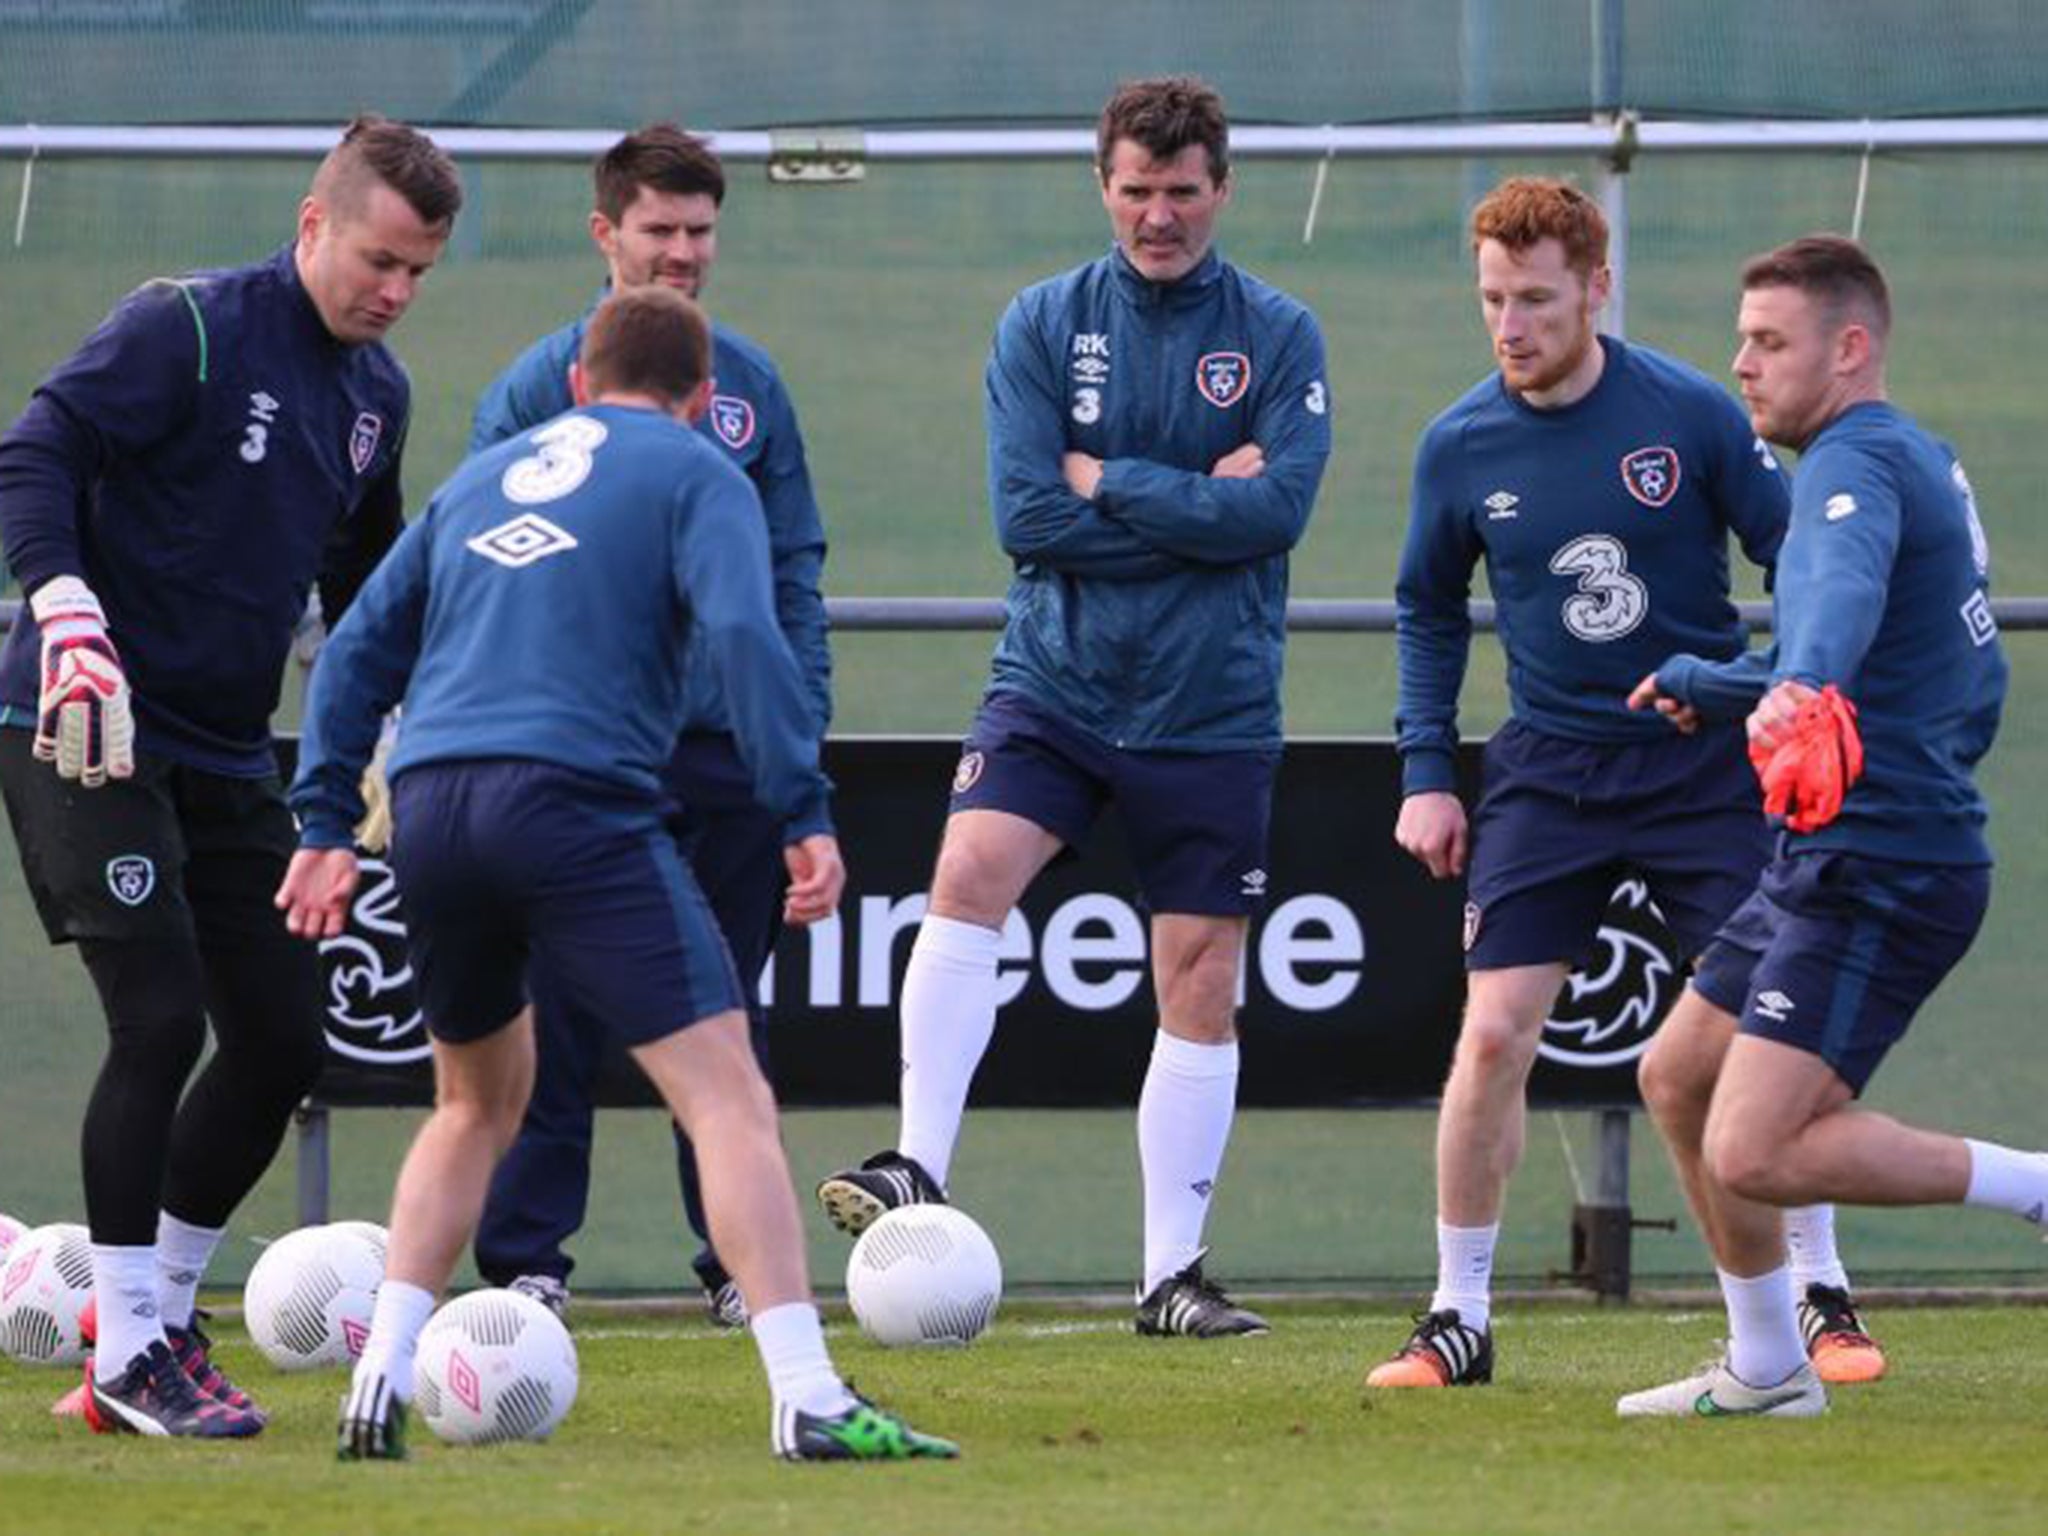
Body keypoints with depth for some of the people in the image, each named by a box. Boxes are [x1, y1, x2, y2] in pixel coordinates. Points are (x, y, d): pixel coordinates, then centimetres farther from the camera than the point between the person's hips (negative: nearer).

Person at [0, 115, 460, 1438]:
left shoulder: (375, 392, 11)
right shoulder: (187, 330, -13)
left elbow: (365, 578, 26)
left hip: (227, 755, 8)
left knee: (283, 1044, 5)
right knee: (162, 1020, -16)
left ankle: (158, 1312, 20)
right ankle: (130, 1352, -6)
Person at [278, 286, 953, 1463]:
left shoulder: (487, 475, 25)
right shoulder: (695, 475, 8)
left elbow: (362, 648, 23)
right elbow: (744, 635, -9)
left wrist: (327, 826, 24)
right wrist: (806, 816, -11)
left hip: (431, 804, 6)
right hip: (577, 804, -6)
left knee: (478, 1104, 26)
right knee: (729, 1095, -8)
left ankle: (382, 1381, 16)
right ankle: (809, 1400, -20)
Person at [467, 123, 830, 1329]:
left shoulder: (751, 388, 10)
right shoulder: (538, 387, 0)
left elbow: (794, 567, 13)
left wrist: (801, 717, 5)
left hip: (728, 745, 3)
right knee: (558, 1016, -3)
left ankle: (740, 1257, 12)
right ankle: (526, 1257, 3)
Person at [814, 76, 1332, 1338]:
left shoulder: (1278, 336, 1)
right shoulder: (1045, 324, 2)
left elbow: (1279, 506, -12)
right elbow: (1026, 513, -7)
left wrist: (1108, 484, -11)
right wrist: (1199, 506, -10)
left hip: (1213, 711, 0)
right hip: (1054, 680, 0)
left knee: (1201, 983, 3)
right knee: (971, 870, -24)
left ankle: (1175, 1269, 10)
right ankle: (920, 1168, -26)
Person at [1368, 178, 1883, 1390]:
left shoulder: (1692, 414, -10)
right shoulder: (1460, 447, -4)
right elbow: (1430, 608, 12)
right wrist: (1427, 770, 6)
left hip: (1708, 762, -1)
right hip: (1548, 775, 1)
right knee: (1494, 1032, -8)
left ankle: (1823, 1302, 11)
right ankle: (1459, 1320, 2)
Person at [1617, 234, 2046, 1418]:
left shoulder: (1859, 461, -14)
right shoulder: (1924, 464, 19)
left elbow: (1846, 590, -38)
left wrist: (1798, 693, -59)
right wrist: (1705, 685, 44)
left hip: (1882, 869, -11)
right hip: (1837, 864, 11)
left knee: (1754, 1152, -19)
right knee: (1680, 1076, 18)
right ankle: (1767, 1372, 26)